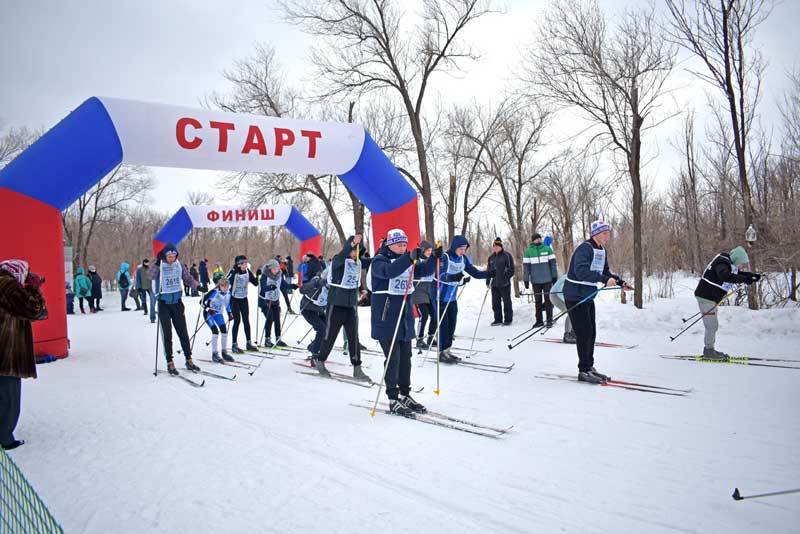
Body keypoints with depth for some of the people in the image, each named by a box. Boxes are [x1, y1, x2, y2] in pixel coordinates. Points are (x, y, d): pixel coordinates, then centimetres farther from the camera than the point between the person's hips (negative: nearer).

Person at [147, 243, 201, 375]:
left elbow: (188, 278, 7)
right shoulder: (159, 266, -9)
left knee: (183, 332, 7)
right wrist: (157, 262, -36)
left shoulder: (180, 265, 2)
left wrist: (198, 286, -9)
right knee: (167, 334, 1)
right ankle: (170, 362, 9)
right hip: (164, 303, -3)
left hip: (177, 302, 3)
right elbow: (150, 276, -26)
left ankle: (189, 360, 14)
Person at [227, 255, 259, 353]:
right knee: (237, 320, -8)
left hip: (244, 299, 5)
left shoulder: (248, 272, -3)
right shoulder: (233, 272, -18)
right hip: (234, 299, -5)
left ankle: (248, 343, 16)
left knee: (246, 320, 7)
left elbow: (255, 283, -1)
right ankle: (234, 345, 1)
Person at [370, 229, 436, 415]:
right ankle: (393, 399, 2)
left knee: (405, 357, 11)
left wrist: (434, 257, -9)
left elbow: (425, 270, 9)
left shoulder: (407, 261, 13)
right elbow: (389, 271, -31)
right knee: (393, 358, -6)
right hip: (386, 317, -7)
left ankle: (405, 395, 23)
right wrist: (410, 258, -40)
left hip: (405, 317, 7)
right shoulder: (379, 260, -9)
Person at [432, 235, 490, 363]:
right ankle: (442, 352, 6)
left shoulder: (463, 259, 2)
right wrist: (452, 277, -50)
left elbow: (475, 272, 3)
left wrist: (490, 273, -12)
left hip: (452, 297, 7)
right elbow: (441, 275, -31)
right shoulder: (444, 257, -18)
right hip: (440, 296, -7)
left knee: (452, 324, 9)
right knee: (443, 324, -4)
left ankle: (447, 350, 21)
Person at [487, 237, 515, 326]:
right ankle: (498, 319, 18)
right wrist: (488, 281, 10)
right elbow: (488, 270, 18)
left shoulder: (506, 256, -4)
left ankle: (508, 319, 10)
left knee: (506, 302, 1)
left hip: (504, 284, -6)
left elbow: (511, 269, -5)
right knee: (495, 303, 8)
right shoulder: (491, 257, 13)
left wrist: (506, 278, -14)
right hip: (494, 284, 6)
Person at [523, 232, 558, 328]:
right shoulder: (528, 251, 1)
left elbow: (553, 263, 3)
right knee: (538, 301, 9)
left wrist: (554, 276, 1)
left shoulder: (547, 249, 1)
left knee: (548, 299, 3)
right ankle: (539, 321, 17)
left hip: (547, 280, -1)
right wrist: (526, 280, -2)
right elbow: (526, 266, 1)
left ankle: (549, 320, 9)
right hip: (535, 280, 1)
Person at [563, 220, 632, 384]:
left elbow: (605, 272, 17)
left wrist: (621, 283, 2)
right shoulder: (585, 248, -20)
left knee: (591, 333, 12)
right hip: (575, 296, -9)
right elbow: (581, 271, -34)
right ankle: (584, 371, 2)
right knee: (584, 333, -7)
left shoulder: (601, 251, 10)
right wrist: (605, 279, -40)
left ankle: (589, 367, 23)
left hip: (588, 296, 9)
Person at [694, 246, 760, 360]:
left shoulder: (730, 264, 9)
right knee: (711, 325, -6)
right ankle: (708, 351, 3)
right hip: (706, 297, -10)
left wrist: (752, 276, 4)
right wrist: (744, 279, -39)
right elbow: (725, 276, -39)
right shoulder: (722, 263, -21)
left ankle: (709, 350, 26)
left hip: (711, 298, 10)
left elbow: (739, 273, 21)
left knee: (713, 325, 16)